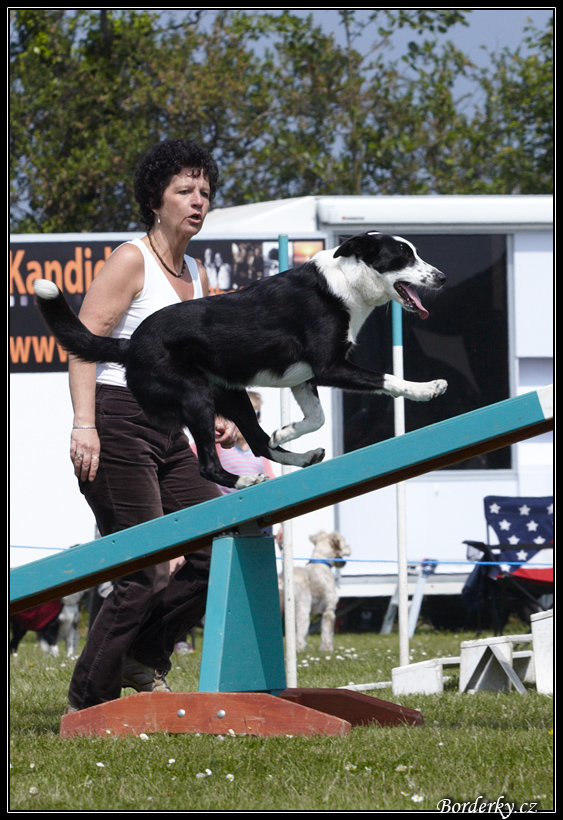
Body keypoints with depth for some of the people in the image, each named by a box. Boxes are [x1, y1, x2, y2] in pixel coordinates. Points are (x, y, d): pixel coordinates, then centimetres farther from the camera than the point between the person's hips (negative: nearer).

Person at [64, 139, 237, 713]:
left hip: (169, 437, 8)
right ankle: (85, 706, -2)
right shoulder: (132, 261, -7)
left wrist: (211, 419, 14)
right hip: (117, 428, -8)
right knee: (145, 574, -11)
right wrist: (85, 421, -26)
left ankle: (143, 660, 15)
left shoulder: (196, 276, 18)